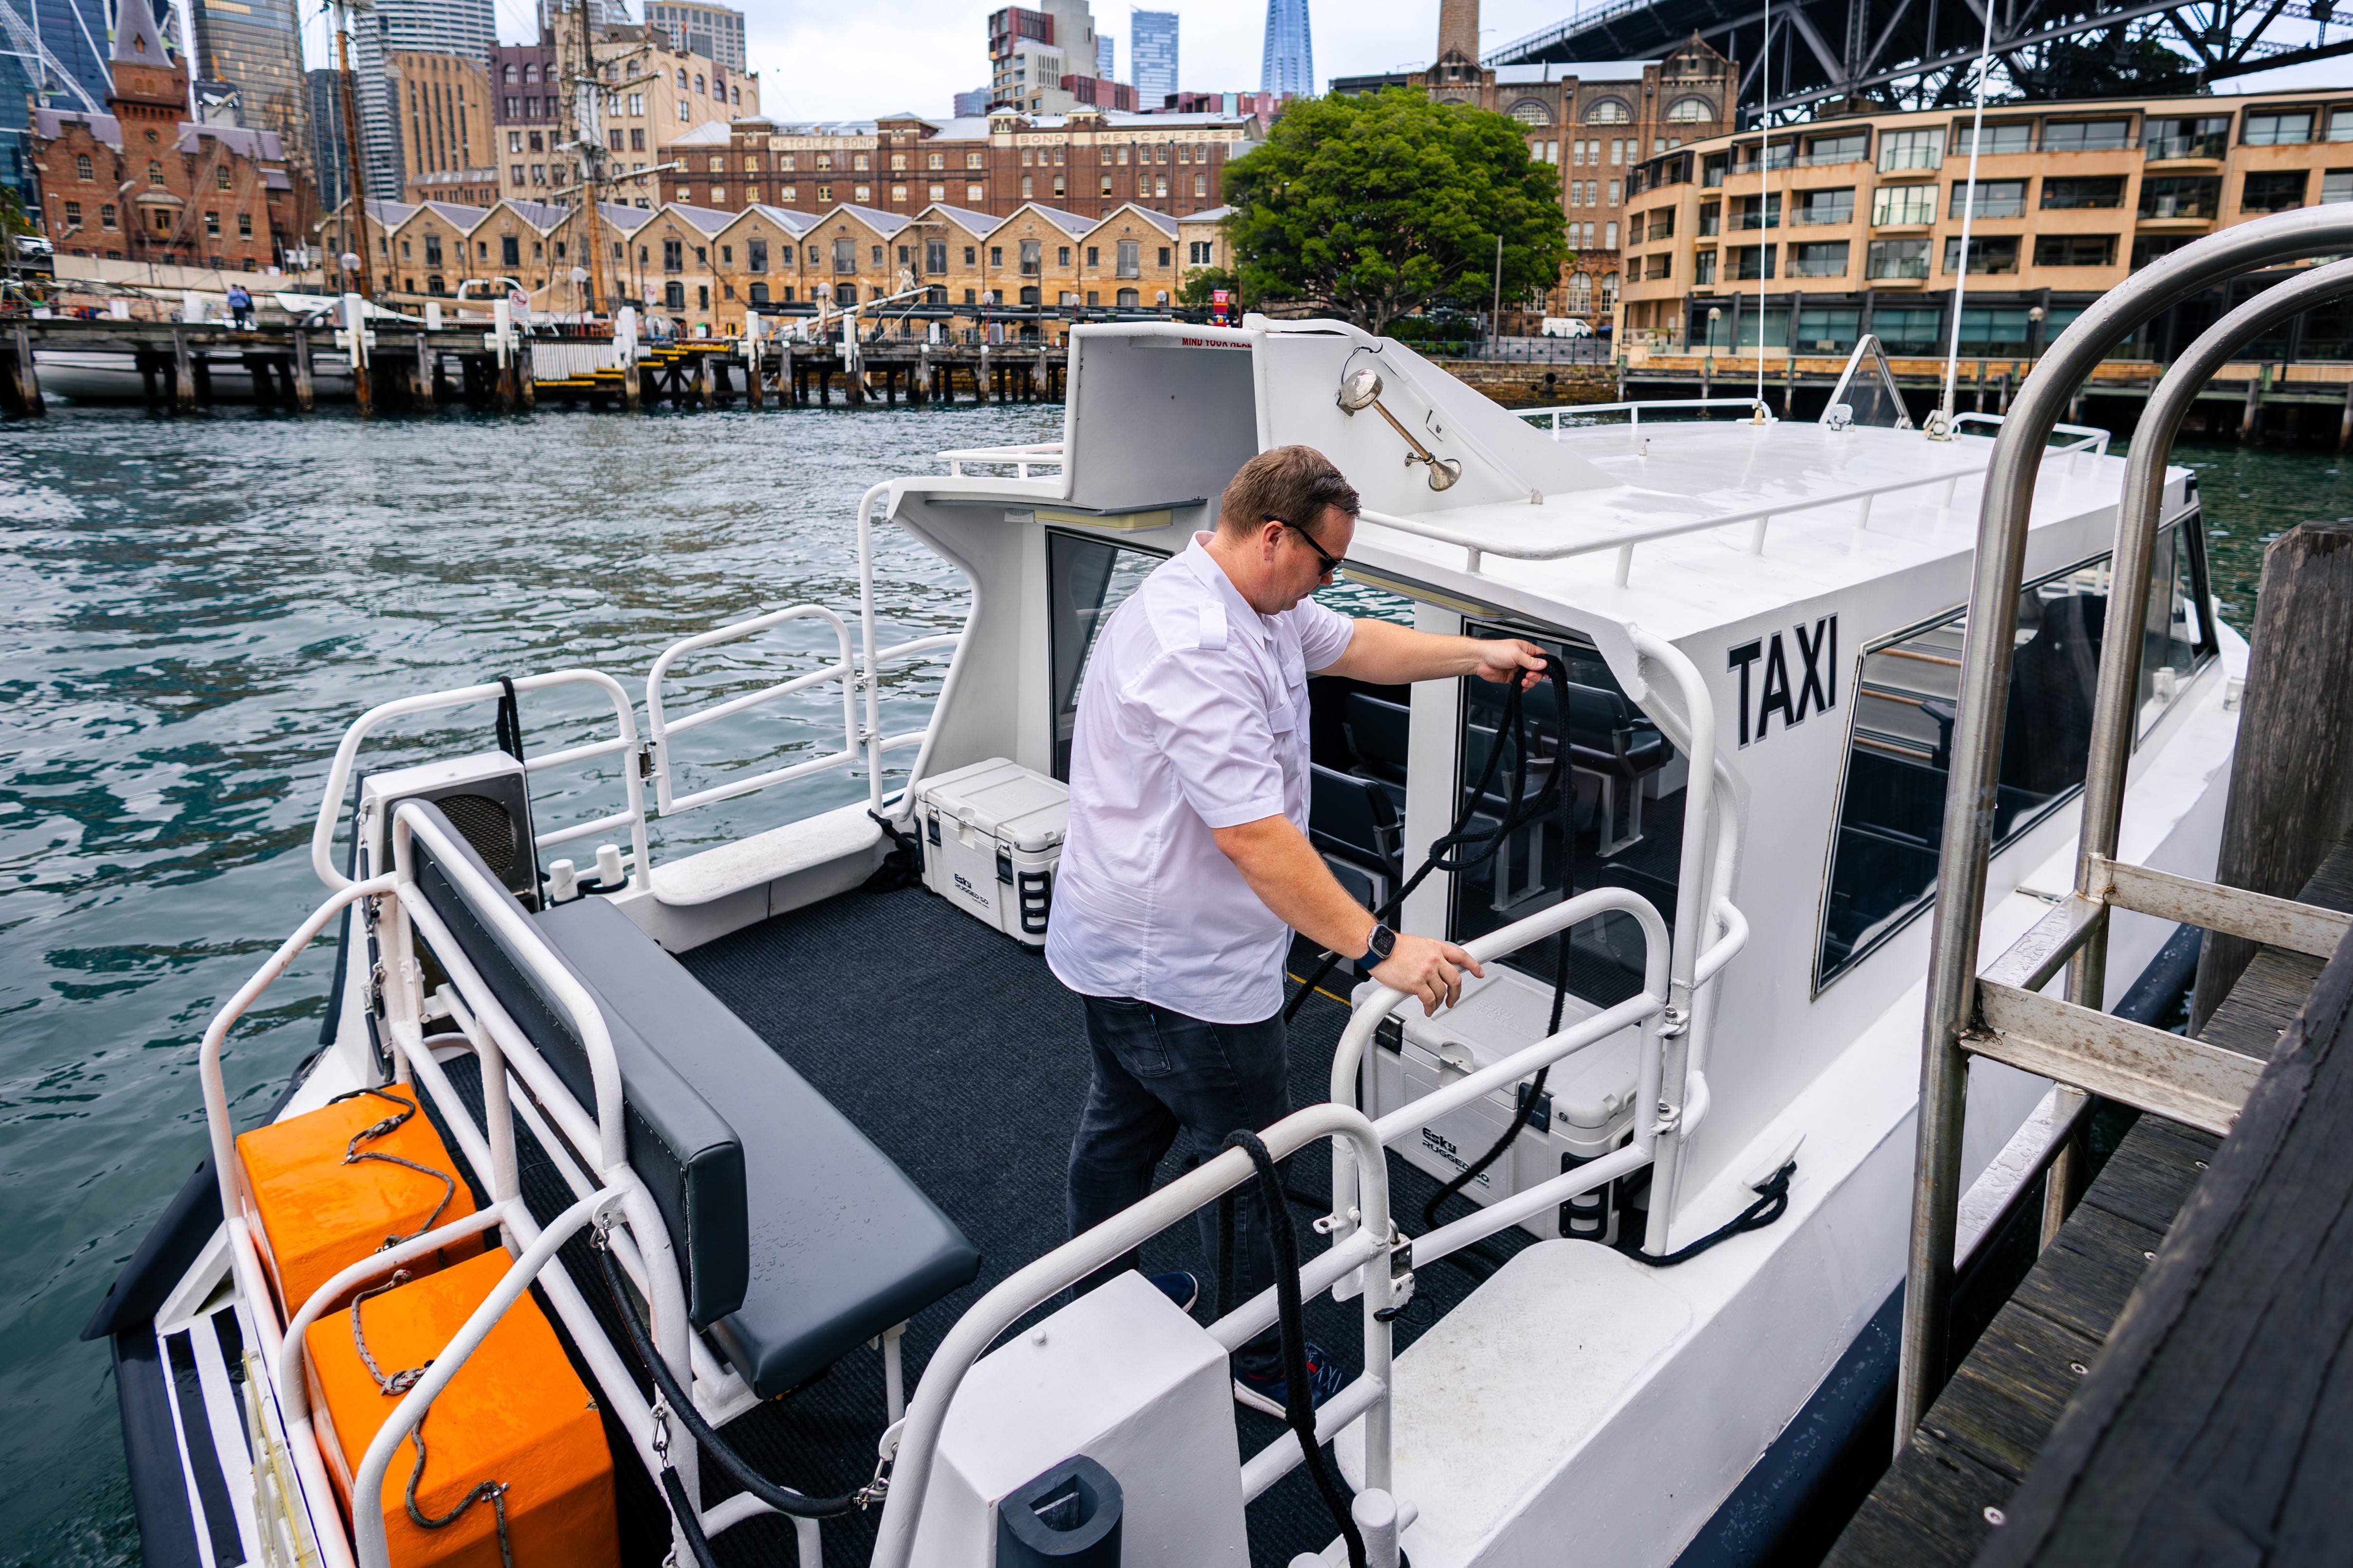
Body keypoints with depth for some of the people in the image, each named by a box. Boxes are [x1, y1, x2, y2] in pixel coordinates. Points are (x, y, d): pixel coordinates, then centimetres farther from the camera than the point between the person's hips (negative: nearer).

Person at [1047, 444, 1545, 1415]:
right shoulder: (1195, 650, -31)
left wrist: (1475, 656, 10)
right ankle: (1257, 1358, 28)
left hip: (1126, 947, 11)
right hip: (1182, 964, -11)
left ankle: (1099, 1300, 47)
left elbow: (1350, 644, 19)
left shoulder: (1256, 604, 4)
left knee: (1126, 1123, 26)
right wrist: (1377, 948, -35)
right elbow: (1254, 835, -36)